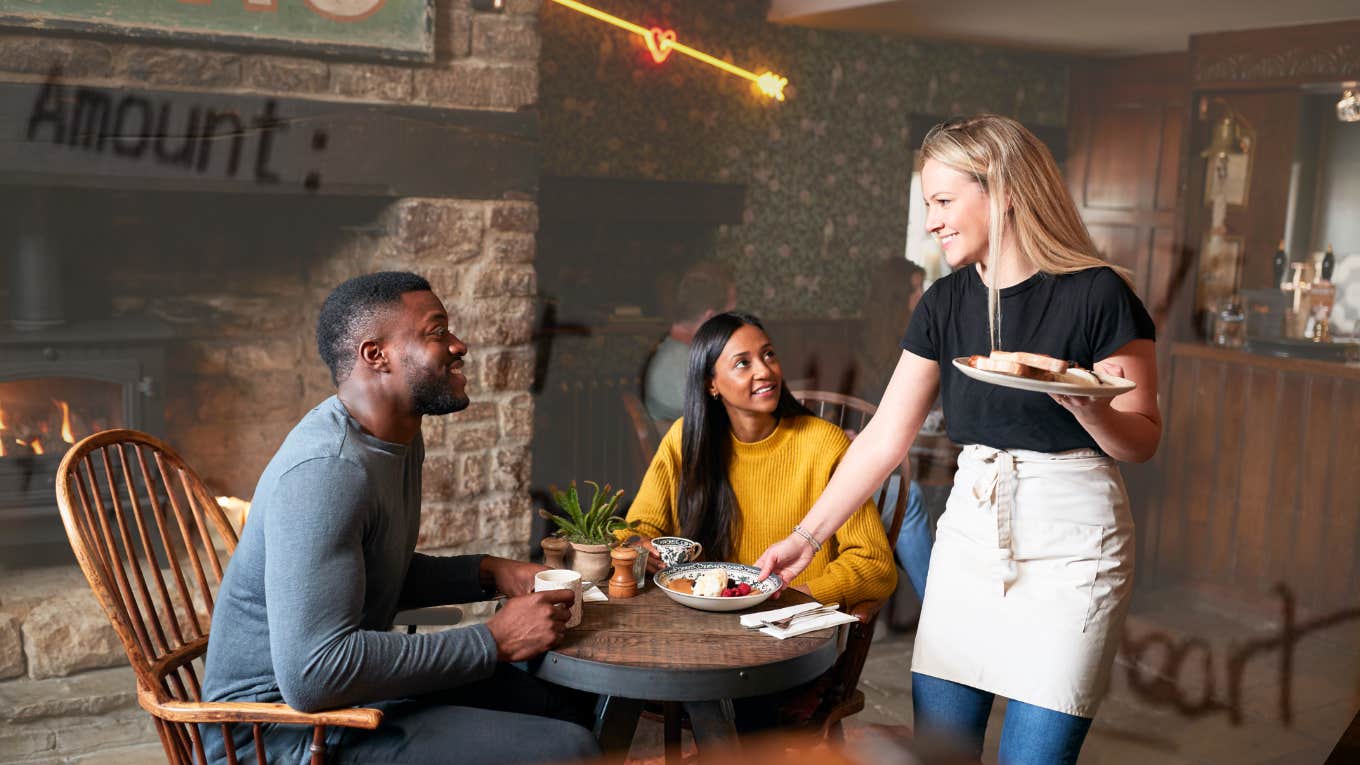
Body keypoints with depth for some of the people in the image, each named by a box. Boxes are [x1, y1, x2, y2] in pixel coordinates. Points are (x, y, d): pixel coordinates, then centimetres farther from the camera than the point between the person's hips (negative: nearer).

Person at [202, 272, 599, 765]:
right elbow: (312, 674, -33)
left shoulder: (399, 438, 6)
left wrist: (490, 574, 5)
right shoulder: (326, 468, -25)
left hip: (354, 685, 10)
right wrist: (495, 641, -25)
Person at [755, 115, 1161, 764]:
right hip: (968, 532, 5)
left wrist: (1080, 402, -26)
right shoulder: (945, 304, 5)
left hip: (1069, 543, -5)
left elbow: (1142, 441, -5)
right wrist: (805, 537, 6)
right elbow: (884, 439, 7)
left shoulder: (1097, 295, -10)